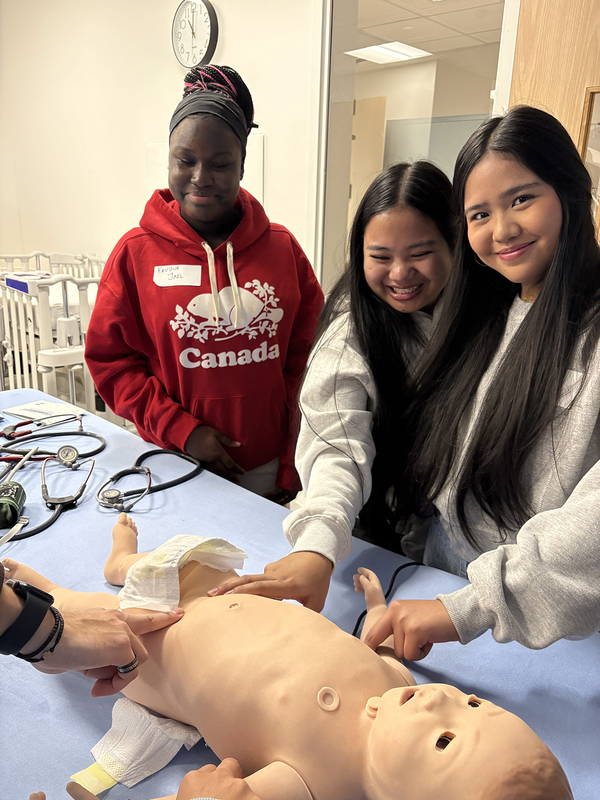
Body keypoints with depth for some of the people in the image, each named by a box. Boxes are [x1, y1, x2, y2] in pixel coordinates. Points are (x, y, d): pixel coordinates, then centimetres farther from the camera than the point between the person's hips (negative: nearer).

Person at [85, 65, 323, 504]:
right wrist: (182, 430, -14)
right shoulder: (135, 253, -4)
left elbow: (307, 357, 0)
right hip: (175, 468, -1)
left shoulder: (282, 247, -1)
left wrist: (293, 467, -2)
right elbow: (110, 360, -2)